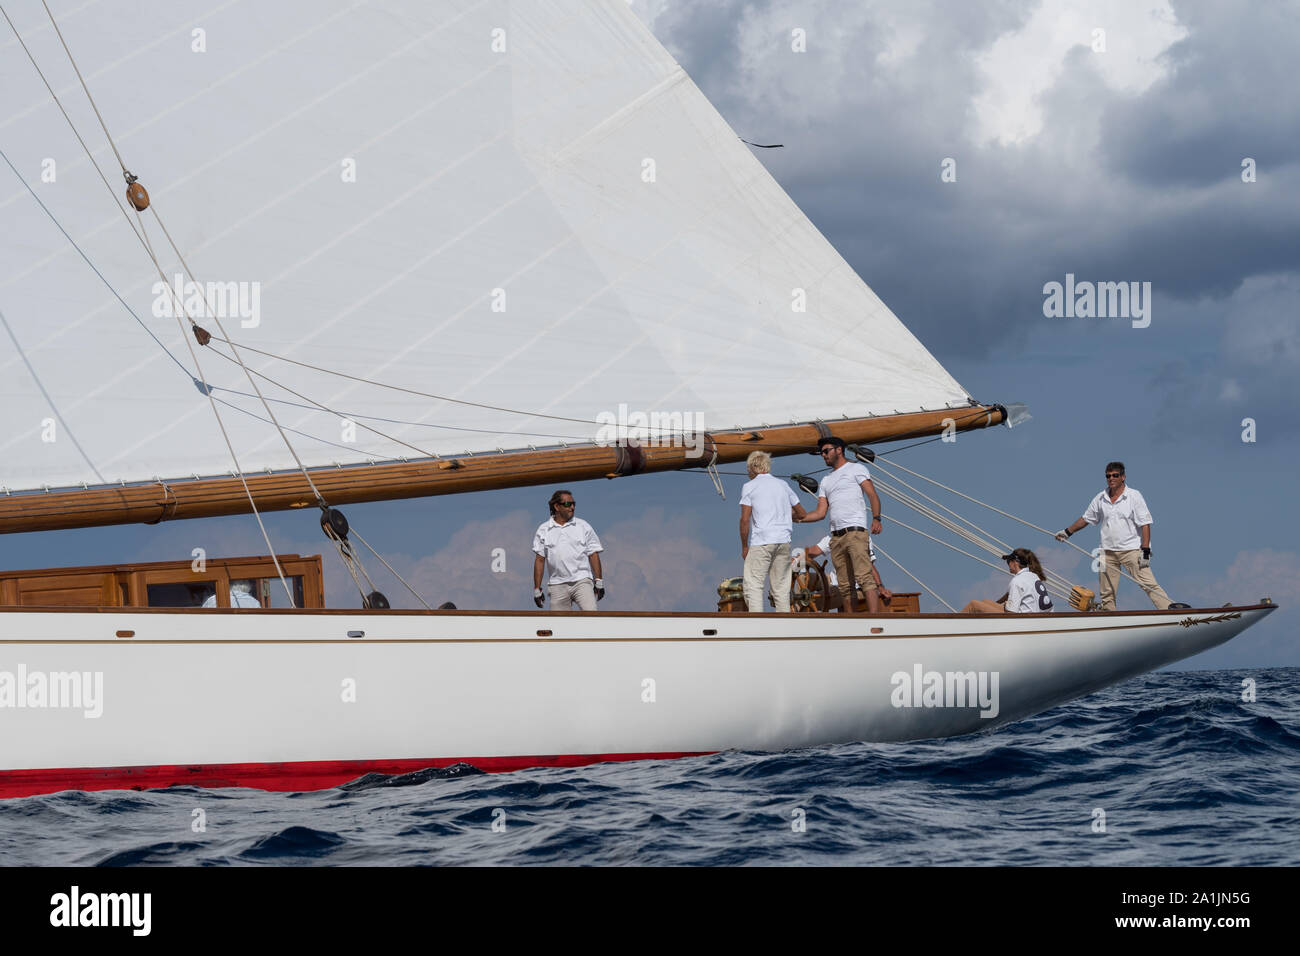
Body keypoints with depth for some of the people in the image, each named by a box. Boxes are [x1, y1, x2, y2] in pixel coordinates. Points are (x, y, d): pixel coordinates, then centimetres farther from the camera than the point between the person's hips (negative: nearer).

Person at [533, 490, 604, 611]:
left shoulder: (584, 526, 9)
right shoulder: (543, 530, 9)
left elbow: (593, 554, 9)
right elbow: (539, 560, 7)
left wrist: (599, 581, 1)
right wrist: (537, 589, 2)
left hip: (582, 581, -1)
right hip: (557, 586, 1)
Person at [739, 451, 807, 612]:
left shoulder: (749, 487, 1)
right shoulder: (783, 485, 15)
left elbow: (745, 520, -8)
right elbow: (802, 514, 21)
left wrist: (744, 546, 1)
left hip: (761, 543, -5)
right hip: (783, 541, 5)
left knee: (753, 585, -7)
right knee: (781, 588, 8)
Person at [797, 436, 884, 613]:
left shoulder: (856, 468, 8)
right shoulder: (826, 481, 26)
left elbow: (873, 495, -2)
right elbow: (820, 513, 20)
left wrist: (876, 518, -18)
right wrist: (799, 518, 5)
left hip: (856, 531, -7)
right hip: (836, 537, 7)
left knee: (864, 578, -19)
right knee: (845, 585, 4)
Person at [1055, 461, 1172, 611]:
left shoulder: (1134, 496, -3)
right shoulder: (1100, 498, 10)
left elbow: (1145, 524, -6)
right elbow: (1086, 518, 25)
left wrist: (1145, 551, -14)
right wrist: (1067, 532, 26)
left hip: (1131, 550, -4)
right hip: (1108, 552, 5)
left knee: (1148, 584, -15)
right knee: (1106, 593, 4)